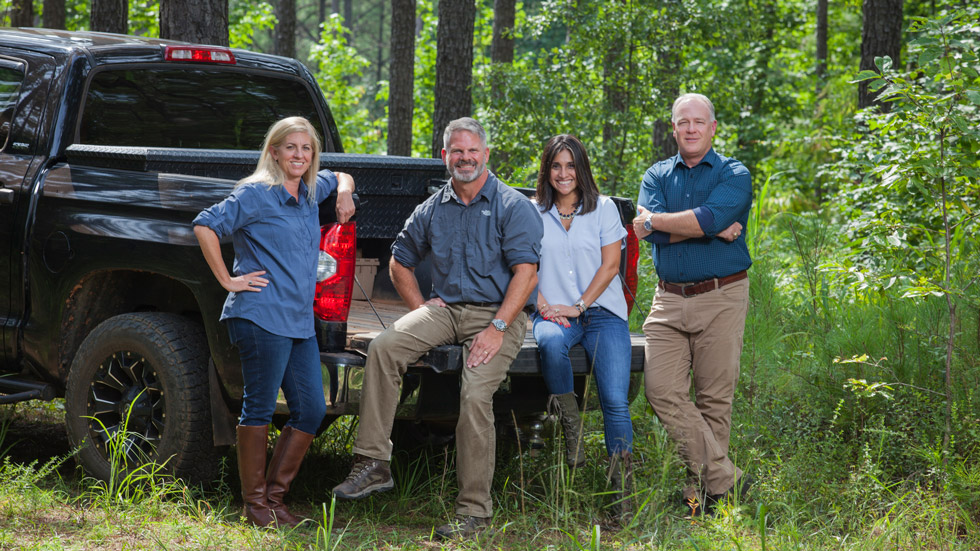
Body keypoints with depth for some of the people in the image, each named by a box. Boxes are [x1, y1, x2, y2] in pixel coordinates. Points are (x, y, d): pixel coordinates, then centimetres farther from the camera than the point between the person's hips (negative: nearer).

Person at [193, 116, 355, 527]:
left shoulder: (311, 192, 16)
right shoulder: (256, 194, -7)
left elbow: (341, 176, 38)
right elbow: (205, 225, -12)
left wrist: (344, 191, 15)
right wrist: (227, 280, -12)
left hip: (301, 323, 8)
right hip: (261, 317, -8)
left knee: (311, 410, 5)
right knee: (260, 409, -4)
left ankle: (275, 496, 16)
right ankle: (255, 504, 5)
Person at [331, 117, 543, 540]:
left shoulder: (513, 207, -1)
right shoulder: (432, 210, 14)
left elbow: (526, 271, -10)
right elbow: (400, 261, 27)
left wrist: (498, 328, -18)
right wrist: (419, 307, 10)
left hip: (497, 314, -5)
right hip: (445, 310, 5)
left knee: (475, 394, -26)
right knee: (383, 348, -21)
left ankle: (474, 510, -17)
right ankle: (373, 464, -20)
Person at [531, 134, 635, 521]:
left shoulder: (604, 209, 9)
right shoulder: (533, 213, 12)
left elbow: (610, 264, 4)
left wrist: (579, 306, -7)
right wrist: (544, 306, -9)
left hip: (602, 311, 0)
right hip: (554, 313, 0)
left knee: (615, 400, -17)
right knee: (551, 342, -39)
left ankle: (623, 494, -14)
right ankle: (571, 428, -21)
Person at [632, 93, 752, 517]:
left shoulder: (734, 175, 4)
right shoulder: (657, 176, 13)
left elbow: (709, 218, -16)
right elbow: (655, 235, -5)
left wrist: (654, 221, -7)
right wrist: (713, 230, -11)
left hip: (721, 297, -3)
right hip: (668, 298, 3)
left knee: (714, 399, -1)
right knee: (662, 391, -11)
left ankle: (704, 488, 8)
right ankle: (724, 477, -8)